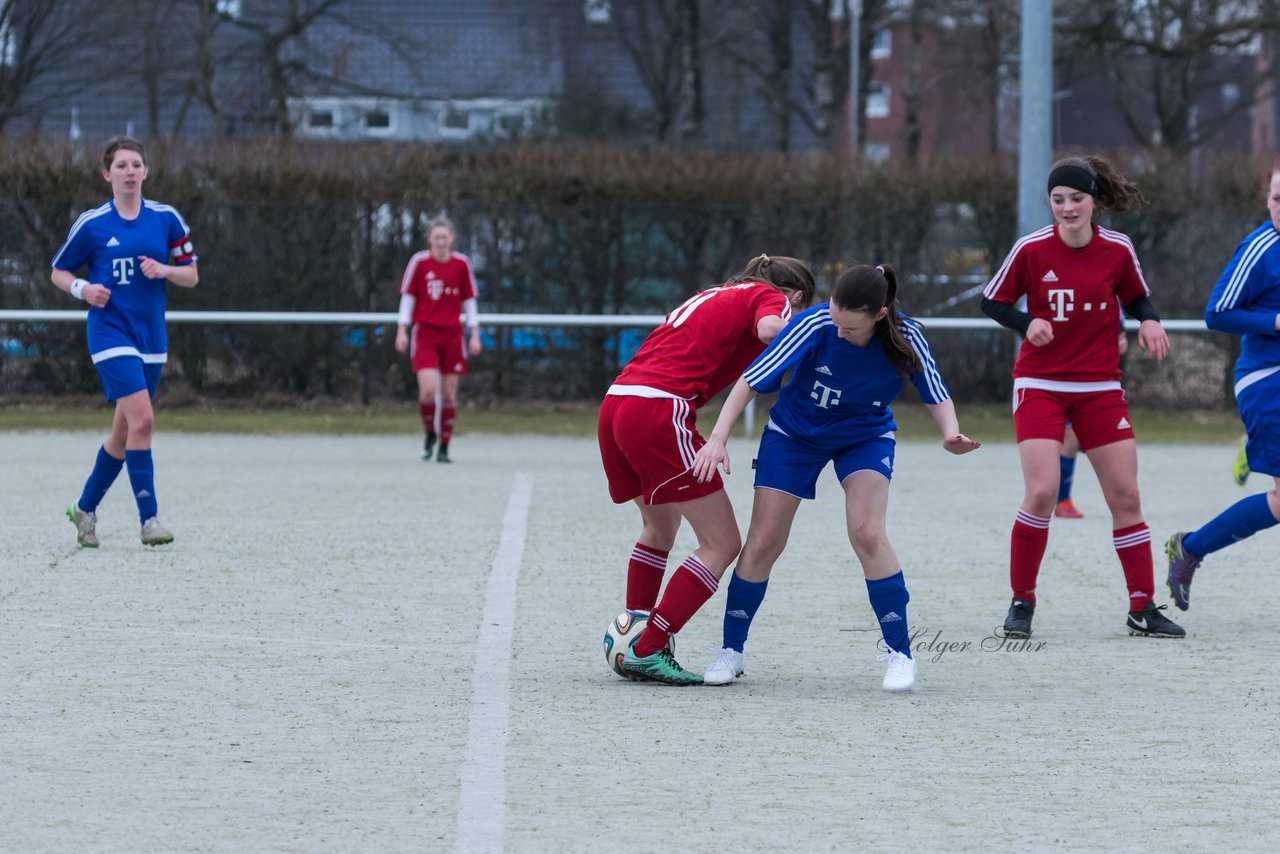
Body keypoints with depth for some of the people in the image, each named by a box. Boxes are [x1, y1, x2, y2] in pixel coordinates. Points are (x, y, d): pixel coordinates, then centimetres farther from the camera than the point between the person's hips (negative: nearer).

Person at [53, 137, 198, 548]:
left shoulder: (167, 219, 4)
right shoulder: (91, 224, -3)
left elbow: (191, 275, 9)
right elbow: (58, 272, 7)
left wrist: (163, 270, -12)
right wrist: (83, 289, -13)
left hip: (151, 338, 4)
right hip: (111, 332, -4)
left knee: (124, 432, 11)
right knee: (142, 420, -19)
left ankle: (85, 508, 30)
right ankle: (149, 518, -16)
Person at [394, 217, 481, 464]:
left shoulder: (461, 264, 2)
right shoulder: (419, 262, -3)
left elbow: (469, 301, 9)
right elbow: (407, 297, 2)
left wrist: (474, 334, 5)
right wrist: (402, 330, -3)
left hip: (452, 336, 2)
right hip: (424, 333, -2)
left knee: (449, 393, 2)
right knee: (428, 389, -16)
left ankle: (444, 447, 12)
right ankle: (429, 434, 11)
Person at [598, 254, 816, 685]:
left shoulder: (715, 295, 30)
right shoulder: (770, 297, 6)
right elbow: (770, 330, -17)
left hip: (615, 401, 9)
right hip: (660, 411, -9)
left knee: (659, 527, 28)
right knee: (722, 543, -2)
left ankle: (633, 644, 26)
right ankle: (648, 651, -7)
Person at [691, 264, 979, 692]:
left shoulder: (905, 336, -26)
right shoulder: (813, 326, -30)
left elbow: (936, 396, -13)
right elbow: (751, 380, -25)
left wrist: (950, 433, -34)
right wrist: (718, 438, -35)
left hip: (866, 437, 0)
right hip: (794, 432, 0)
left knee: (866, 532, -21)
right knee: (763, 542, -3)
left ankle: (900, 653, -9)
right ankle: (731, 650, 15)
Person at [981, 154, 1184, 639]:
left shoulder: (1118, 250, -4)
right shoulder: (1032, 249, -9)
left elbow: (1137, 297, 12)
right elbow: (992, 301, 1)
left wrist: (1149, 321, -9)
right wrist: (1026, 323, -18)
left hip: (1100, 388, 2)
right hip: (1040, 384, -2)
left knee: (1126, 496, 1)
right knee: (1041, 492, -16)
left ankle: (1142, 609, 12)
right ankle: (1021, 603, 0)